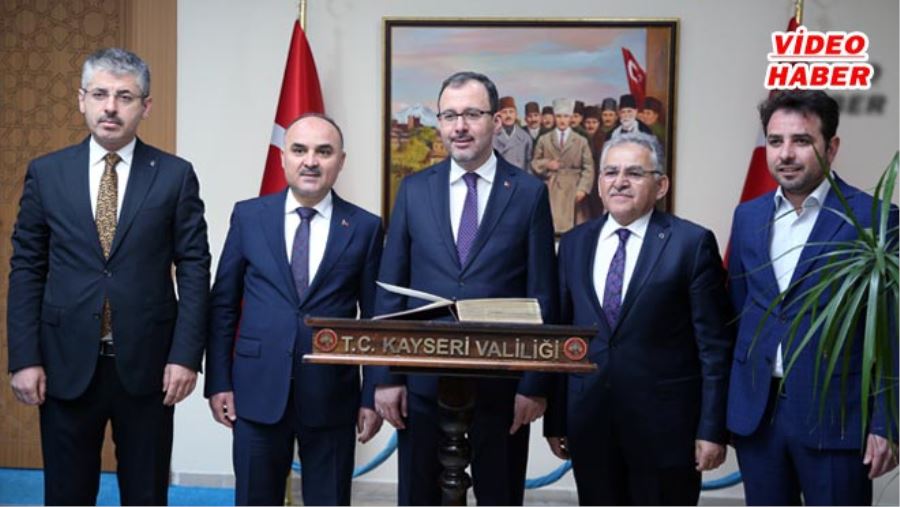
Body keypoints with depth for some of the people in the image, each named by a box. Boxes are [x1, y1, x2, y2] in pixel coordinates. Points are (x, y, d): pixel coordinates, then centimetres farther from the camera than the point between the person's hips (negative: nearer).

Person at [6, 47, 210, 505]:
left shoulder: (175, 175, 0)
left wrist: (186, 355, -8)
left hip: (146, 363, -1)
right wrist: (25, 358, -3)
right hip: (67, 364, 1)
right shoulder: (45, 173, 4)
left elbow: (194, 270, -1)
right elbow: (26, 271, 4)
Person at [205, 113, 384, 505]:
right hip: (258, 390, 1)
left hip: (333, 395, 0)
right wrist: (218, 382, 1)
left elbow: (375, 319, 3)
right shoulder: (248, 216, 3)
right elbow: (223, 305, 6)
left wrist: (373, 396, 1)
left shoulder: (365, 227, 1)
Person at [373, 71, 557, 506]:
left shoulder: (529, 193, -1)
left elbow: (542, 297, -2)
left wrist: (536, 384, -6)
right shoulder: (414, 189, 5)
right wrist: (387, 376, -1)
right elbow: (389, 291, 5)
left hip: (501, 381, -1)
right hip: (423, 379, 2)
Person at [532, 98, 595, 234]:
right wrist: (546, 164, -7)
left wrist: (582, 189, -7)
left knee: (569, 227, -4)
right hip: (550, 190, 1)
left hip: (572, 191, -1)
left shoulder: (581, 141, 10)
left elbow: (588, 168, 5)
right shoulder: (544, 140, 13)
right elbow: (534, 163, 14)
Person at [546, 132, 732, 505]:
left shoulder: (692, 243, -5)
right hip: (589, 423, 4)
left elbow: (714, 345, -6)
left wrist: (713, 429, -9)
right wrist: (555, 419, 8)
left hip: (664, 425, -3)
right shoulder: (574, 244, 8)